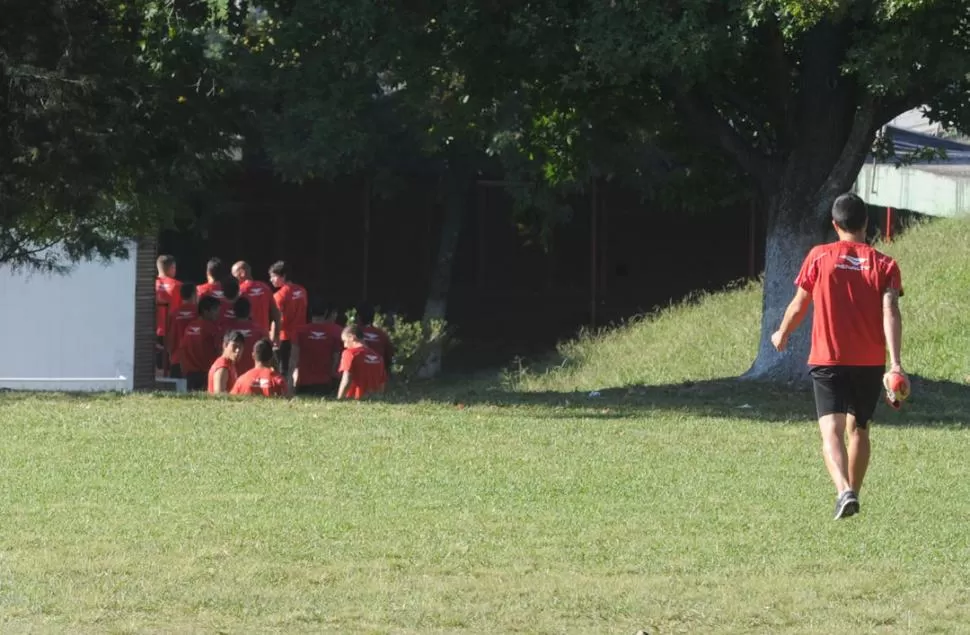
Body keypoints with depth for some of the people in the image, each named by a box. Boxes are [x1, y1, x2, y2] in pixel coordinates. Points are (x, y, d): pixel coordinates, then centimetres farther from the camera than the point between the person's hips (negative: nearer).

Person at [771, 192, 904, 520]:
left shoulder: (820, 257, -1)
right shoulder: (884, 264, 1)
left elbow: (799, 306, 7)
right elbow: (890, 312, -11)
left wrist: (782, 336, 26)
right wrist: (895, 362, -18)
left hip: (828, 359, -2)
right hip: (870, 362, 2)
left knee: (832, 430, -12)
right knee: (858, 427, 22)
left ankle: (845, 490, -35)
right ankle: (853, 493, 30)